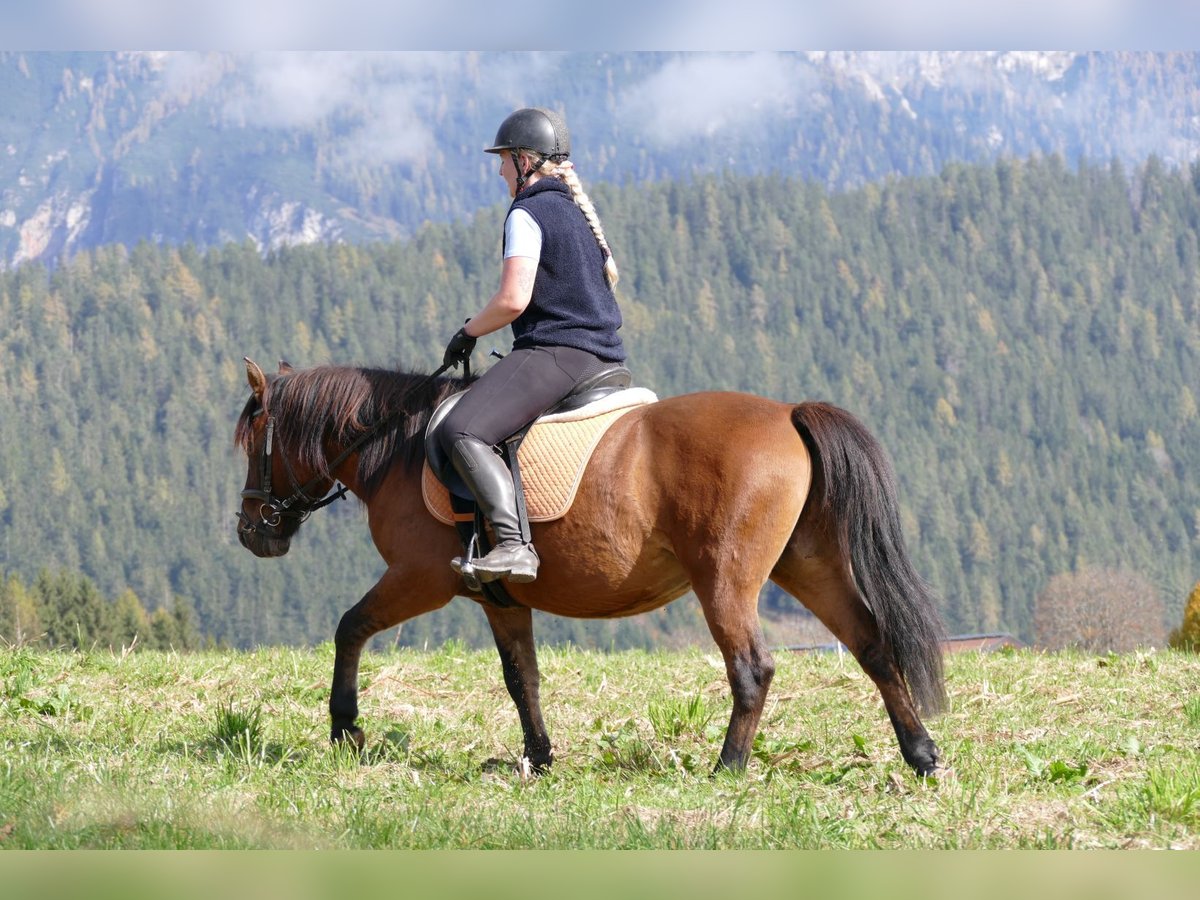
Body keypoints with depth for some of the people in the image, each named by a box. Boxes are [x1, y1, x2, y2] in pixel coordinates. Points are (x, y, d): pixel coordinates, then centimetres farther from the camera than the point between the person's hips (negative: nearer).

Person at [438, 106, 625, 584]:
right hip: (604, 357, 10)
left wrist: (469, 332, 0)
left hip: (555, 350, -10)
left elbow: (513, 300, -18)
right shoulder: (580, 210, 20)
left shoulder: (528, 213, -8)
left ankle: (514, 544, -41)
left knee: (461, 432, -25)